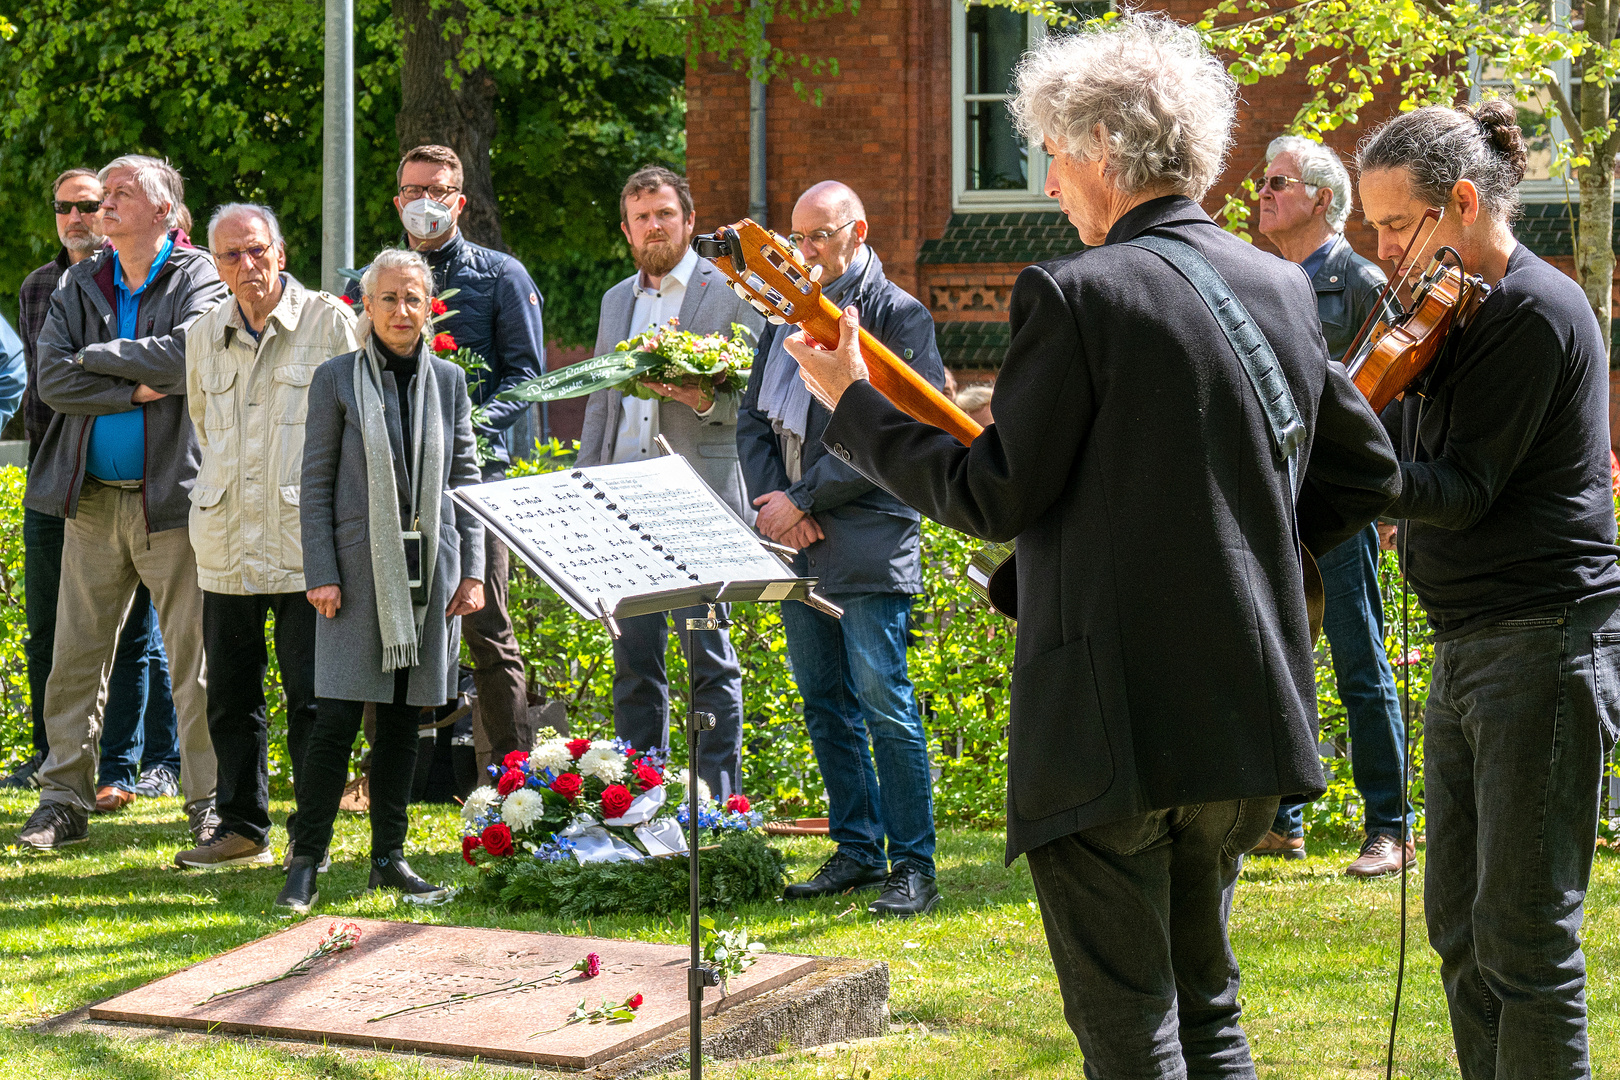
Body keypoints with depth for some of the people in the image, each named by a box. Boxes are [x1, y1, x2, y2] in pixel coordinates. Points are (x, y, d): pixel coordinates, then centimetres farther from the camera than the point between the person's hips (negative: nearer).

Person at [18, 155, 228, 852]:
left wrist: (98, 357, -9)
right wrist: (136, 387, -12)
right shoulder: (79, 285, 12)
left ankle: (208, 803, 6)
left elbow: (194, 354, -20)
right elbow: (53, 380, 0)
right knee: (76, 655, 6)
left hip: (172, 495, -4)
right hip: (92, 500, 4)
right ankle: (63, 799, 13)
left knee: (194, 658, -1)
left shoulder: (197, 278, -1)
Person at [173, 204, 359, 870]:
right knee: (230, 695, 9)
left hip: (306, 538, -5)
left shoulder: (329, 323, -2)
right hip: (227, 543, 5)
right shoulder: (204, 337, 11)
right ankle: (242, 827, 19)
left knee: (311, 695, -2)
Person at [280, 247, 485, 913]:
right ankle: (305, 862, 1)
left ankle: (388, 857, 16)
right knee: (336, 720, -8)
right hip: (359, 566, -3)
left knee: (403, 718, 8)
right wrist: (321, 575, -8)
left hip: (428, 570, 3)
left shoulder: (448, 381, 10)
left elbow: (466, 479, 12)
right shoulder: (336, 380, 0)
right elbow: (315, 485, 0)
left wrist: (472, 570, 5)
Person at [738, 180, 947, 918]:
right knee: (825, 703, 10)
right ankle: (858, 851, 19)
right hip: (796, 547, 7)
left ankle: (911, 866, -2)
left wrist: (803, 500, -13)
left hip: (869, 545, -7)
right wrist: (770, 498, -2)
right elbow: (753, 417, 16)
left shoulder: (897, 317, -4)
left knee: (885, 704, -8)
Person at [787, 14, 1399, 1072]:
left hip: (1115, 726, -7)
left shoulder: (1078, 294, -14)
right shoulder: (1279, 287, 9)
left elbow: (995, 498, -12)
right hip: (1248, 713, 8)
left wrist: (854, 403, 0)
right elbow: (1367, 471, 16)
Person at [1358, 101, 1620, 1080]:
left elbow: (1463, 490, -18)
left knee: (1524, 936, -7)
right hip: (1469, 648, 10)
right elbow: (1400, 441, 10)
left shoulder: (1538, 312, -14)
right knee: (1460, 926, 13)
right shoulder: (1460, 314, 15)